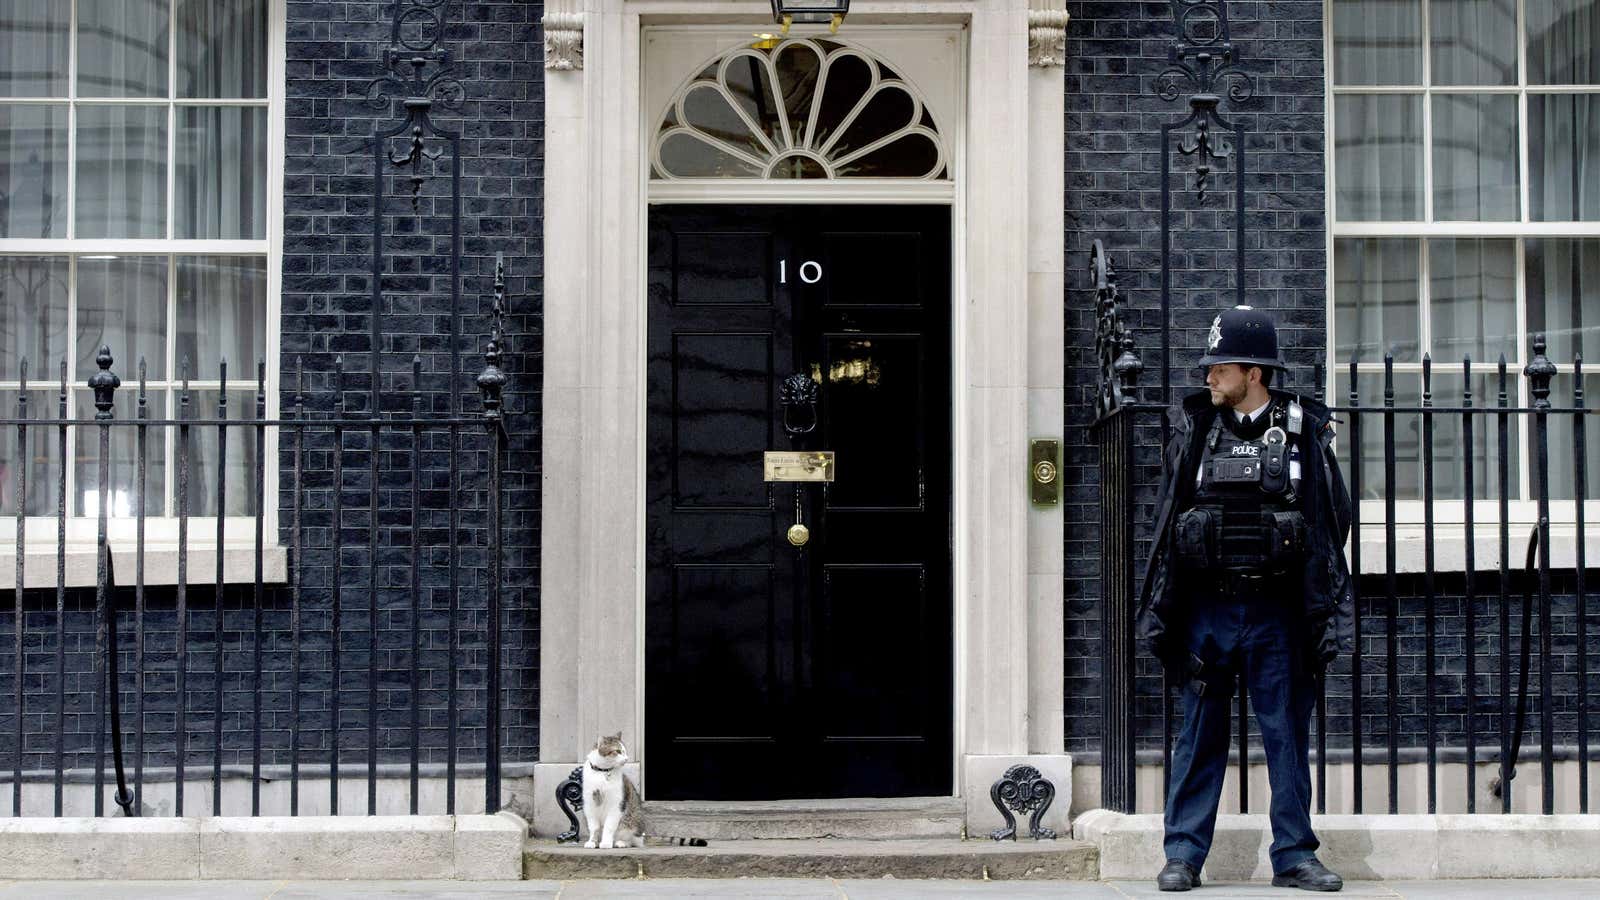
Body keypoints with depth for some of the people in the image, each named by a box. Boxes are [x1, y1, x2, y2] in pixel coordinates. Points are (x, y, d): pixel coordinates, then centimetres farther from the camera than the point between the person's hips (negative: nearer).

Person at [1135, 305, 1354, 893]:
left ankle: (1293, 855, 15)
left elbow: (1332, 521, 4)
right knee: (1199, 736, 5)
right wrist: (1158, 611, 4)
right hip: (1207, 608, 1)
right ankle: (1183, 854, 12)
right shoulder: (1194, 430, 5)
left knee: (1287, 734, 5)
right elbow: (1167, 523, 7)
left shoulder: (1303, 431, 2)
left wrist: (1330, 611, -1)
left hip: (1276, 612, -1)